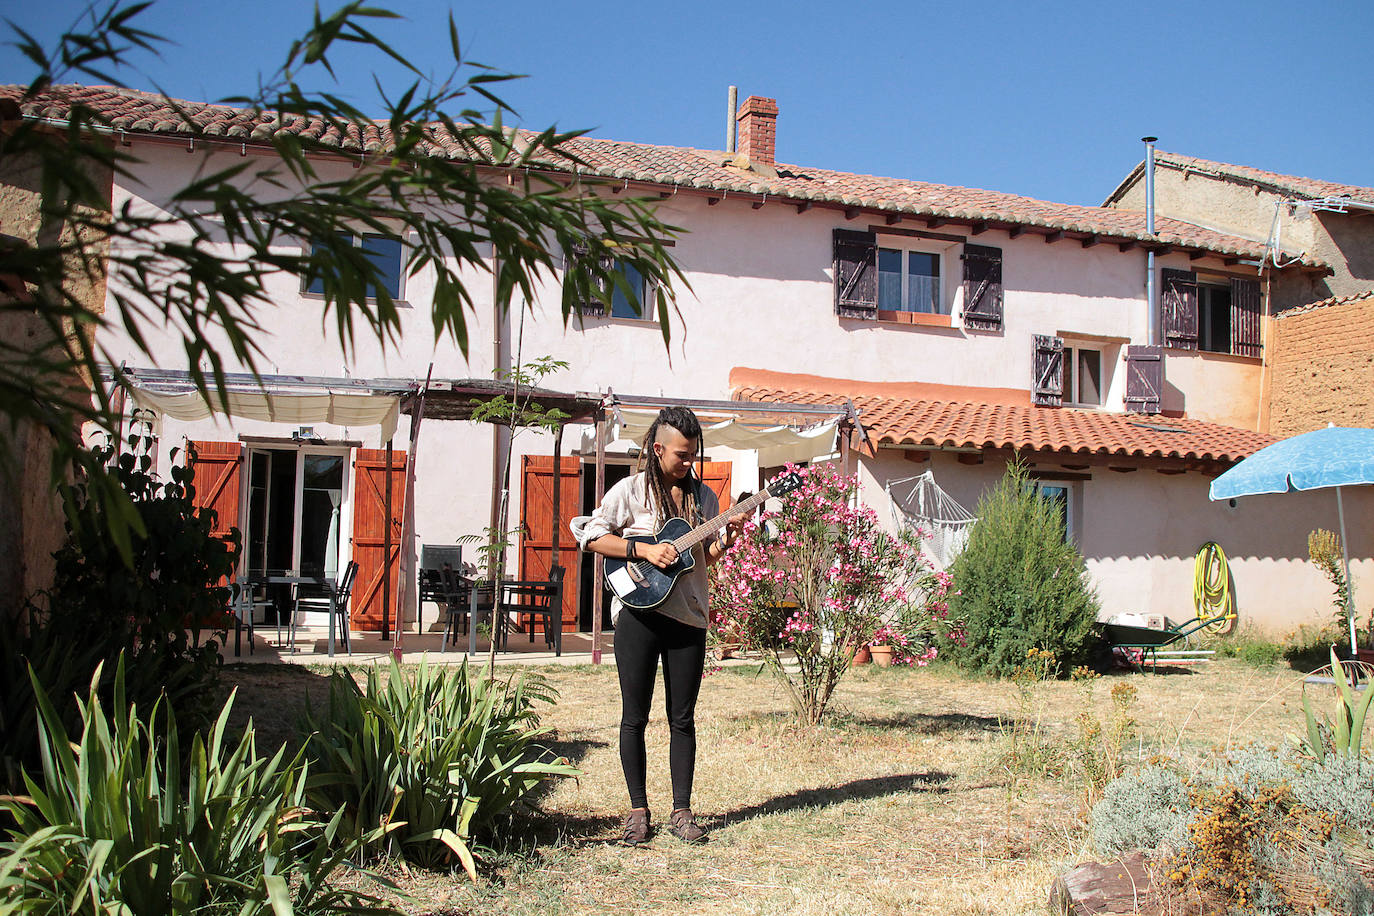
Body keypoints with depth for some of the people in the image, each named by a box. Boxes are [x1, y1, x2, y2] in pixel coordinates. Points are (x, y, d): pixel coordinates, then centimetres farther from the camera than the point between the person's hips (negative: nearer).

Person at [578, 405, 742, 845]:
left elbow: (708, 554, 14)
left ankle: (681, 811, 14)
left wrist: (726, 537, -7)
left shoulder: (702, 494, 11)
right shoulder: (631, 490, -2)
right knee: (635, 717, 3)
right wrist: (643, 550, -15)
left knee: (682, 718, 6)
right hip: (638, 613, -3)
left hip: (688, 616, 3)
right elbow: (592, 536, -6)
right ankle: (638, 811, 13)